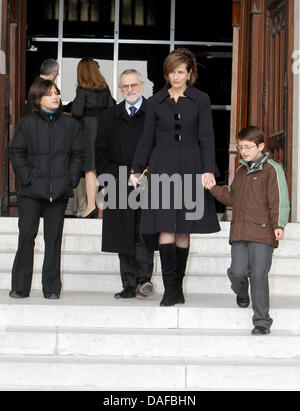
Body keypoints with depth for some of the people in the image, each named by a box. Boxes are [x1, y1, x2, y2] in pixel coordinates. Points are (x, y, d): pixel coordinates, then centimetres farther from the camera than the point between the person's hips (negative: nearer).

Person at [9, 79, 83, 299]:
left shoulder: (70, 124, 10)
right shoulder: (27, 123, 5)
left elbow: (77, 154, 11)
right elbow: (16, 152, 4)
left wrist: (72, 179, -1)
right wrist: (26, 177, -7)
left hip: (59, 190, 1)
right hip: (32, 190, -1)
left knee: (54, 238, 4)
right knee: (27, 235, -3)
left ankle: (52, 288, 11)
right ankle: (20, 287, 5)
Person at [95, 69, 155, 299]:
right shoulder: (110, 118, 16)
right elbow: (101, 151, 16)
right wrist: (109, 175, 2)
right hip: (119, 185, 4)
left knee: (144, 234, -11)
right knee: (124, 236, 3)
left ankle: (144, 278, -3)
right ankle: (129, 285, 8)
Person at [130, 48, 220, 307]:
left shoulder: (200, 100, 6)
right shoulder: (156, 102, 9)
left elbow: (206, 137, 1)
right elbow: (147, 139, 12)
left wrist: (208, 169, -10)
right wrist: (137, 170, 6)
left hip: (190, 168, 0)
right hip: (162, 167, 0)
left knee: (183, 231, 4)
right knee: (166, 228, -9)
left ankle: (176, 287, 14)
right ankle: (172, 289, -8)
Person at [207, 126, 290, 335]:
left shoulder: (272, 169, -2)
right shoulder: (240, 172, 20)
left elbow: (279, 200, -9)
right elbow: (231, 197, 29)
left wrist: (278, 225, -19)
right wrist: (214, 188, 18)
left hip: (262, 232, -5)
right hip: (239, 232, 5)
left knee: (259, 275, -8)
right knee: (237, 272, -3)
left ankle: (262, 321, 1)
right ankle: (242, 294, 33)